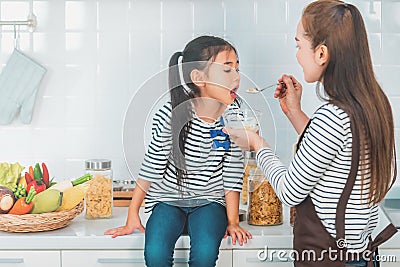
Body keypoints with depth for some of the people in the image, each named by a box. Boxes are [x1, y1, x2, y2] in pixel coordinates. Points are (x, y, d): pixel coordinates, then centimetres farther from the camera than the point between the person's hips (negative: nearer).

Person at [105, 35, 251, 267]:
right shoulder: (171, 116, -17)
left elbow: (233, 175, -3)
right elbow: (152, 166, -7)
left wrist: (232, 222, -7)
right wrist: (133, 217, -5)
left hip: (210, 201, 1)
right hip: (169, 199, -1)